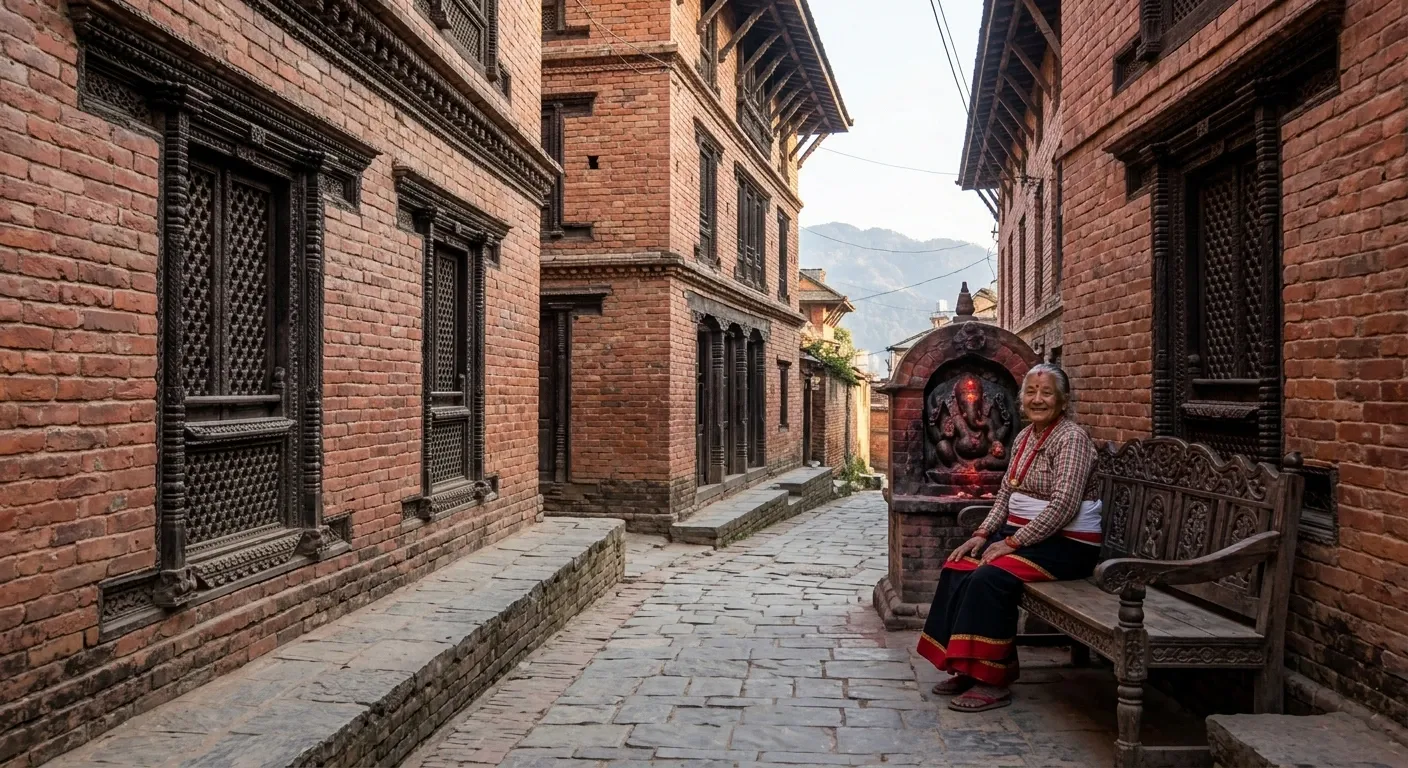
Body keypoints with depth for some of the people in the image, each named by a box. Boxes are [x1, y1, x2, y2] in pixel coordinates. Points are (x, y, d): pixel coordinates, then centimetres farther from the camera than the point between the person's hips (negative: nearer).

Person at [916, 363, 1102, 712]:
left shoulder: (1072, 438, -14)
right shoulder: (1024, 437, 12)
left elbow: (1063, 506, -23)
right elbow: (1005, 495, 15)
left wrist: (1011, 543, -21)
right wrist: (983, 533, 0)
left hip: (1065, 544, -8)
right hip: (1021, 533, 8)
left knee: (989, 578, -27)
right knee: (956, 569, -9)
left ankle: (994, 680, -16)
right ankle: (967, 667, -1)